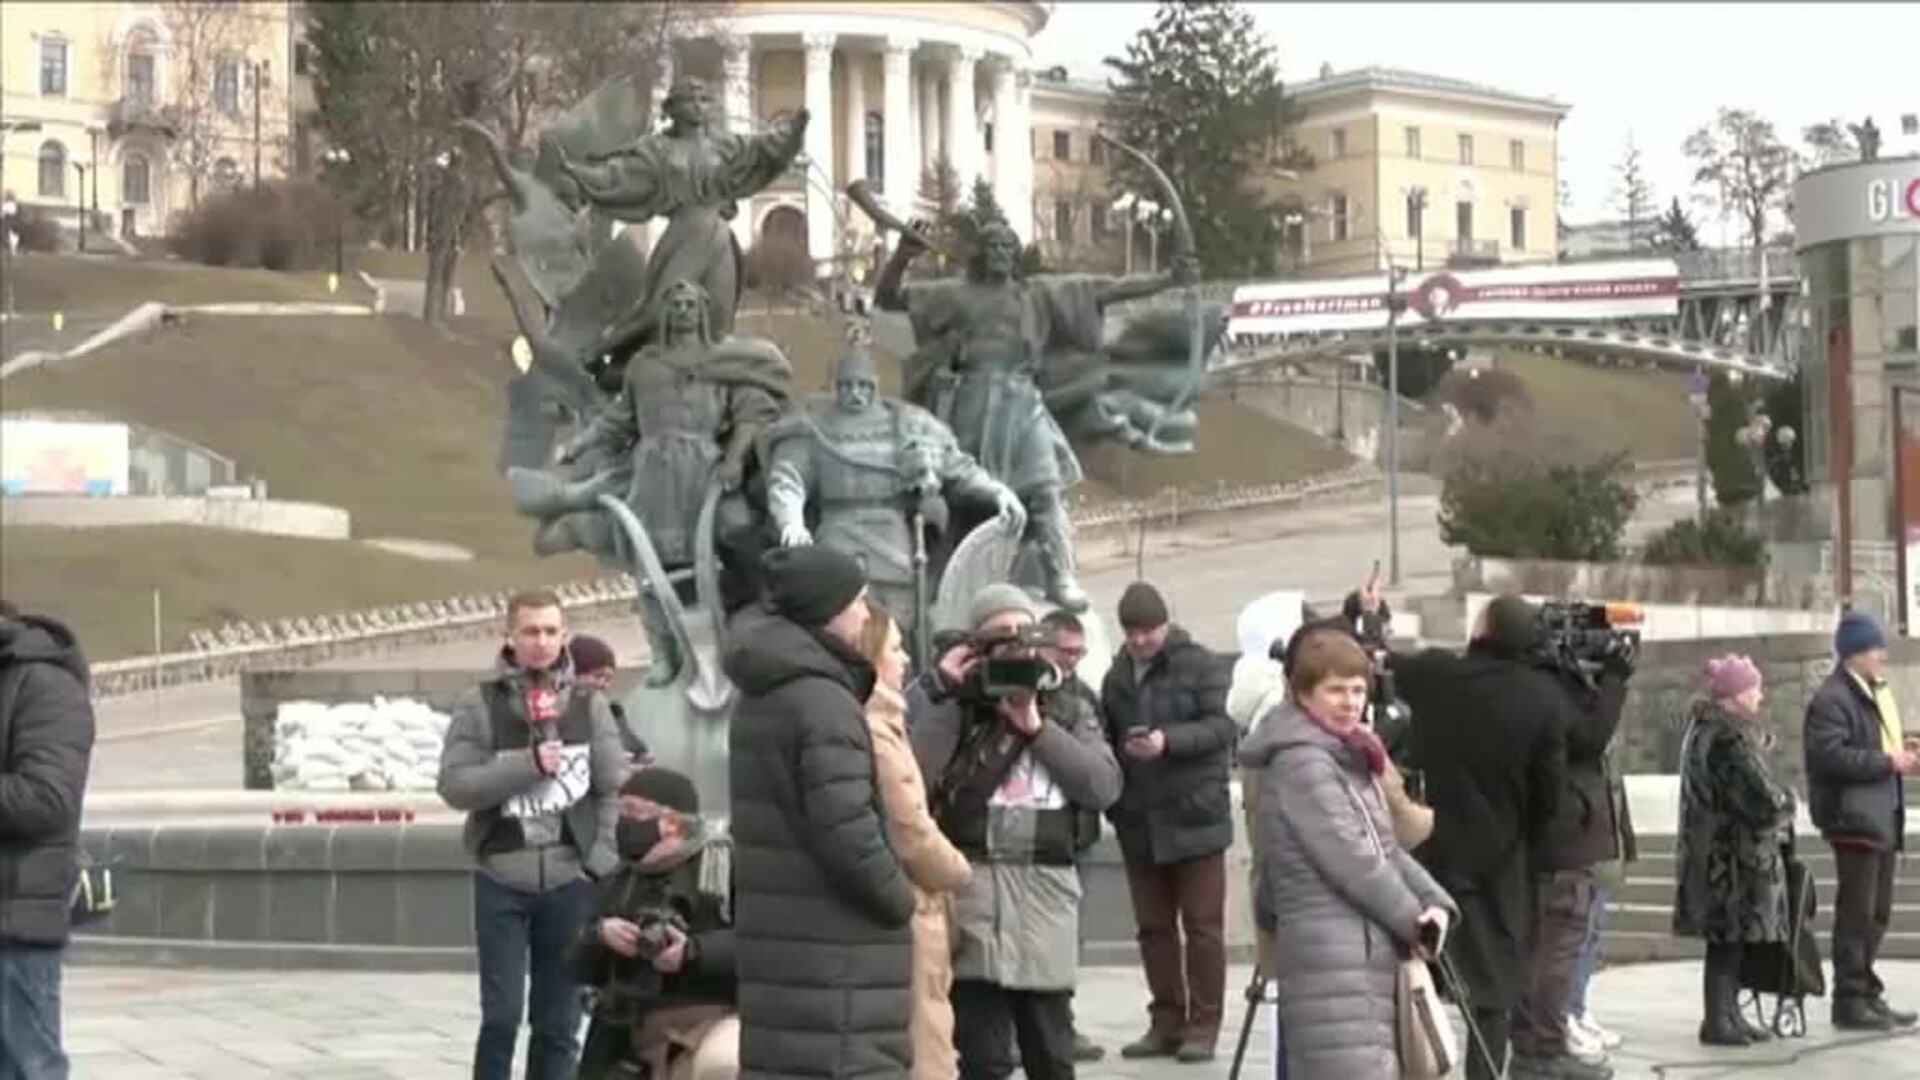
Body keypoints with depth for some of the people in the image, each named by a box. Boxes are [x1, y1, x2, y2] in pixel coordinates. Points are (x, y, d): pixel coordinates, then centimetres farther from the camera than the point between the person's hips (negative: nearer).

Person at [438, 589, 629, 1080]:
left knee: (559, 1022, 7)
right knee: (501, 1017, -3)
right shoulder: (480, 705, 0)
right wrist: (529, 764, -17)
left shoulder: (589, 704, 6)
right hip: (502, 880, -2)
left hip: (569, 881, 2)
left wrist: (601, 858, -6)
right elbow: (454, 785, -9)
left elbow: (615, 787, 4)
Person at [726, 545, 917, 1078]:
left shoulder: (759, 697, 15)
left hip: (776, 937, 10)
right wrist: (900, 898, -6)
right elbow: (848, 832, -22)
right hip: (835, 950, -10)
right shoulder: (822, 699, -17)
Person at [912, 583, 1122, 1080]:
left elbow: (1104, 786, 0)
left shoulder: (1070, 712, 15)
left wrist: (1036, 728, -4)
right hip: (974, 886, -3)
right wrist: (939, 689, -8)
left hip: (1047, 889, 3)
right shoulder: (958, 712, 6)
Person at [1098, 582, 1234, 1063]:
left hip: (1195, 815, -5)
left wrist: (1168, 741, -25)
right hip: (1139, 821, 5)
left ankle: (1203, 1024, 6)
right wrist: (1114, 802, 5)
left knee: (1202, 925, 0)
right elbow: (1108, 740, 15)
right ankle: (1166, 1022, 17)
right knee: (1153, 926, 9)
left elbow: (1220, 726, -12)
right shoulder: (1116, 676, 11)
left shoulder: (1201, 665, -4)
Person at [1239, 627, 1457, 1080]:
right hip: (1331, 957, -10)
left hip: (1369, 954, 10)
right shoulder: (1300, 762, -12)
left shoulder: (1348, 756, 19)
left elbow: (1386, 849, 19)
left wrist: (1435, 903, 3)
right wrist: (1413, 920, -7)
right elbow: (1350, 858, -17)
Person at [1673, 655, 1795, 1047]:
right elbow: (1762, 799, -21)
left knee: (1728, 940, 14)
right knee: (1729, 938, -3)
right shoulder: (1729, 739, -20)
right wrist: (1785, 805, 0)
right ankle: (1718, 1021, 1)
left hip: (1711, 850, 10)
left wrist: (1777, 803, 9)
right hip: (1732, 853, -10)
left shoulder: (1703, 729, 13)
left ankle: (1728, 1015, 20)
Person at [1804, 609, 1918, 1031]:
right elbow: (1830, 755, -24)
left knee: (1877, 913, 14)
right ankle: (1850, 1001, 0)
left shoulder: (1877, 694, 18)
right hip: (1854, 817, -10)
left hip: (1884, 817, 10)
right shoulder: (1831, 699, -13)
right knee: (1856, 913, -5)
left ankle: (1868, 994, 23)